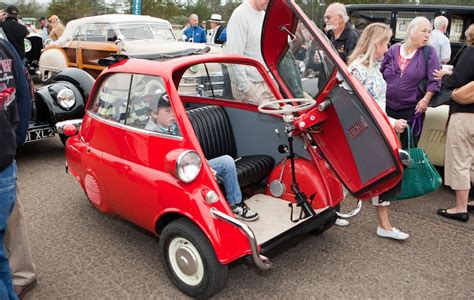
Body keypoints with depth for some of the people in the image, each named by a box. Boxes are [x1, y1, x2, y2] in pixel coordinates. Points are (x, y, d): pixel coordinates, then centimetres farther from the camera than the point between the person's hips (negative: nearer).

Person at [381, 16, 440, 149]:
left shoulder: (429, 52, -2)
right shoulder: (394, 49, 3)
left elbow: (434, 80, -7)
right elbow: (380, 73, 13)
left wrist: (426, 99, -17)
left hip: (412, 109, -2)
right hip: (388, 106, 2)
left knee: (408, 147, 5)